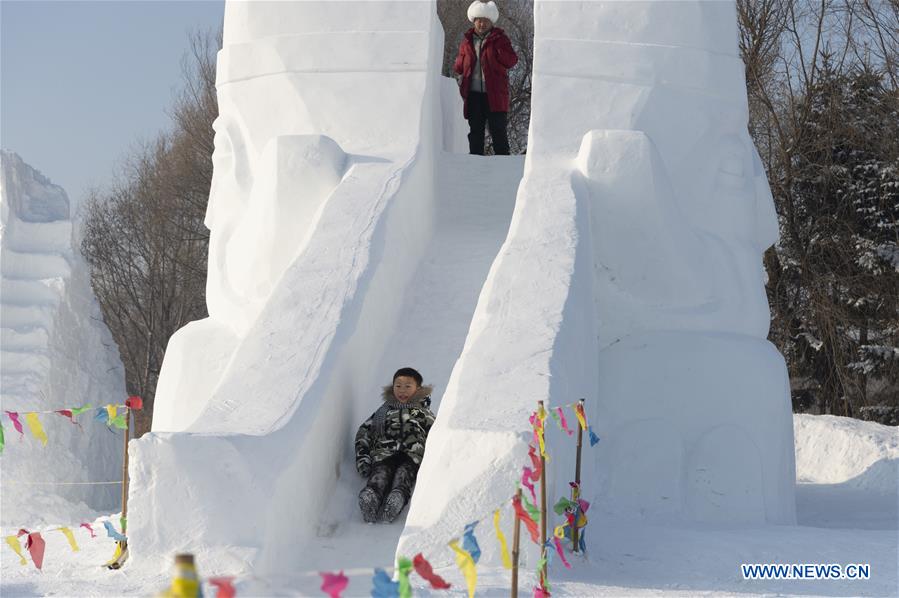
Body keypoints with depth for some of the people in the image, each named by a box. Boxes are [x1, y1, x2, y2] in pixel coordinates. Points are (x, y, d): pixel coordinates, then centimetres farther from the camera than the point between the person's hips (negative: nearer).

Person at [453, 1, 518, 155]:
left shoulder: (499, 39, 5)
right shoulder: (468, 41, 15)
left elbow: (511, 61, -6)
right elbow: (458, 67, 19)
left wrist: (497, 48, -16)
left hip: (495, 94, -4)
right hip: (474, 94, 4)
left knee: (498, 131, -4)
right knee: (475, 132, 7)